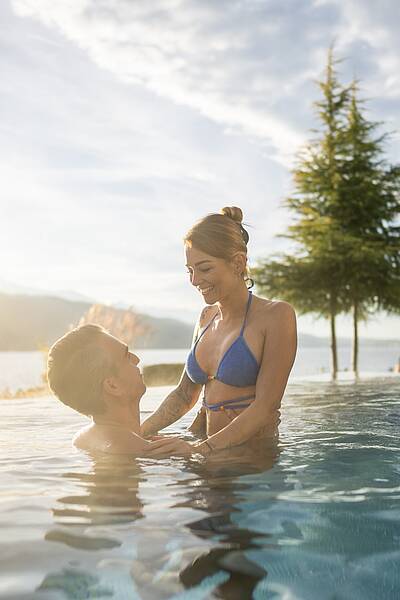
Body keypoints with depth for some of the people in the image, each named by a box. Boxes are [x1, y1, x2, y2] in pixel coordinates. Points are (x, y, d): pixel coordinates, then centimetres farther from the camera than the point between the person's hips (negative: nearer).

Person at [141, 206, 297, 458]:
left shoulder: (276, 315, -8)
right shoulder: (207, 317, 12)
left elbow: (266, 407, -14)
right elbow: (185, 395, 17)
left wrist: (201, 448, -23)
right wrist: (139, 433, 3)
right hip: (211, 452, 6)